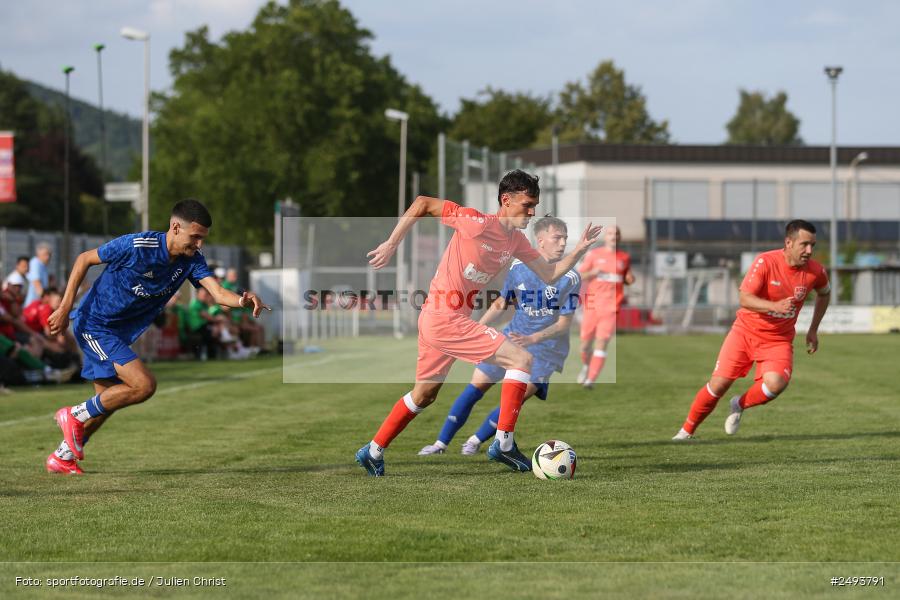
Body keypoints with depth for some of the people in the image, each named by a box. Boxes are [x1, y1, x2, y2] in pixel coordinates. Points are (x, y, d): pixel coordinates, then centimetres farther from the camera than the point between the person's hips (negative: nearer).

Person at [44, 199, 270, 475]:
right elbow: (84, 260, -13)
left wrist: (243, 300, -44)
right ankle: (75, 416, -3)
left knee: (107, 401, 15)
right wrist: (65, 309, -15)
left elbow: (218, 292, -21)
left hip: (120, 333, 8)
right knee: (144, 385, -20)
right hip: (94, 324, -8)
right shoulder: (136, 245, -24)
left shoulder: (191, 259, -7)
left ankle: (62, 457, 33)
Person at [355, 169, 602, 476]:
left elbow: (549, 274, 11)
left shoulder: (516, 241, 8)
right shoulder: (478, 223, -17)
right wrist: (391, 244, -13)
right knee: (521, 359, -13)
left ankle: (373, 453, 33)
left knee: (424, 395, 22)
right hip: (446, 320, -10)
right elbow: (422, 203, -12)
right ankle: (504, 443, -11)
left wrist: (579, 250, -4)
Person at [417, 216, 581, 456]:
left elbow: (564, 324, -16)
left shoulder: (570, 278, -15)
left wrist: (533, 339, -30)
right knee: (475, 386, 2)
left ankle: (476, 441, 5)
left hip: (544, 348, -4)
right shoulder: (518, 267, -3)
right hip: (512, 337, 4)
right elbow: (502, 303, 11)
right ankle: (441, 443, 12)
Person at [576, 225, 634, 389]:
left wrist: (630, 279, -1)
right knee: (586, 342, 5)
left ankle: (591, 380, -13)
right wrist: (592, 272, -16)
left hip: (611, 306, 0)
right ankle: (586, 367, 36)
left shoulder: (625, 258, 10)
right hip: (592, 302, 0)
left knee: (602, 342, -12)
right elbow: (579, 276, 4)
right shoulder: (594, 254, 5)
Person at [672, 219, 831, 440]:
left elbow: (824, 293, 16)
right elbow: (745, 298, -24)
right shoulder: (765, 262, -19)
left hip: (779, 339, 2)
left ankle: (739, 405, 6)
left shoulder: (815, 271, -8)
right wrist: (775, 306, -40)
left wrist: (813, 330, 13)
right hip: (746, 330, -2)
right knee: (719, 384, -8)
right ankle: (687, 430, 14)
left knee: (776, 384, -26)